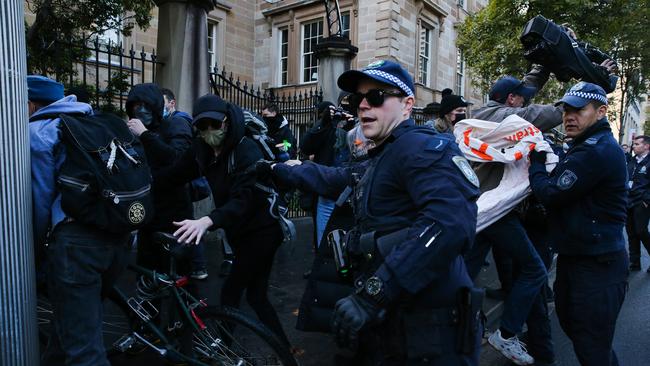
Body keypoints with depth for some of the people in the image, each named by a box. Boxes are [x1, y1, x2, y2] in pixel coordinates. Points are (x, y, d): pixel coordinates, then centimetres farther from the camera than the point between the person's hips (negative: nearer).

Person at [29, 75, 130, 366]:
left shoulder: (36, 132, 2)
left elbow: (40, 198, -3)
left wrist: (35, 245, 12)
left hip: (76, 240, -7)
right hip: (118, 237, 8)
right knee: (79, 315, 27)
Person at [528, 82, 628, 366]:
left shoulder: (596, 151, -22)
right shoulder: (587, 146, 14)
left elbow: (551, 194, -23)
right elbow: (562, 189, 14)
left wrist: (536, 163, -6)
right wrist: (542, 161, -3)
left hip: (596, 265, -11)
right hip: (575, 256, 11)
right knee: (570, 322, 25)